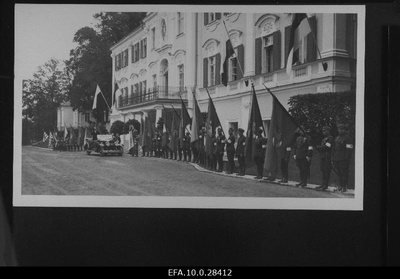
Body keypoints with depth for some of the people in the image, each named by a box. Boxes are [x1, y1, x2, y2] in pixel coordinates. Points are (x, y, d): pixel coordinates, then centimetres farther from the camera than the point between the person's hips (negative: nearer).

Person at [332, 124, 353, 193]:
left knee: (344, 173, -5)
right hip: (336, 158, 7)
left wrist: (347, 158, -18)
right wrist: (333, 157, 16)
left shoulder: (348, 138, -5)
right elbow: (334, 148, 24)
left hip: (344, 159, -7)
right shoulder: (337, 138, 20)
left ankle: (344, 187, -1)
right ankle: (340, 185, 19)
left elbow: (349, 149, -11)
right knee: (339, 173, 11)